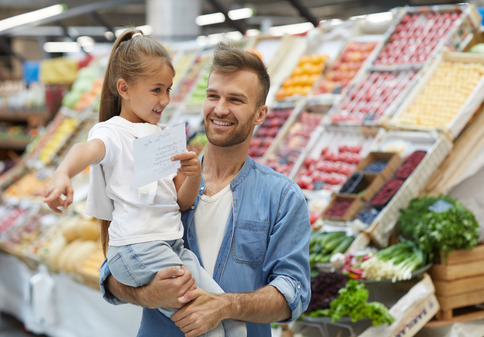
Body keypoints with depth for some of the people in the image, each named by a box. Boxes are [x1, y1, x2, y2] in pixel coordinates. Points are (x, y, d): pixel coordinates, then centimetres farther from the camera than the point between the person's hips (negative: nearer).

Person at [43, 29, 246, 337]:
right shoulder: (113, 133, -2)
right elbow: (87, 150, -28)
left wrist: (194, 175, -6)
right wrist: (63, 175, -51)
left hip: (173, 245, 7)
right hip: (137, 248, -7)